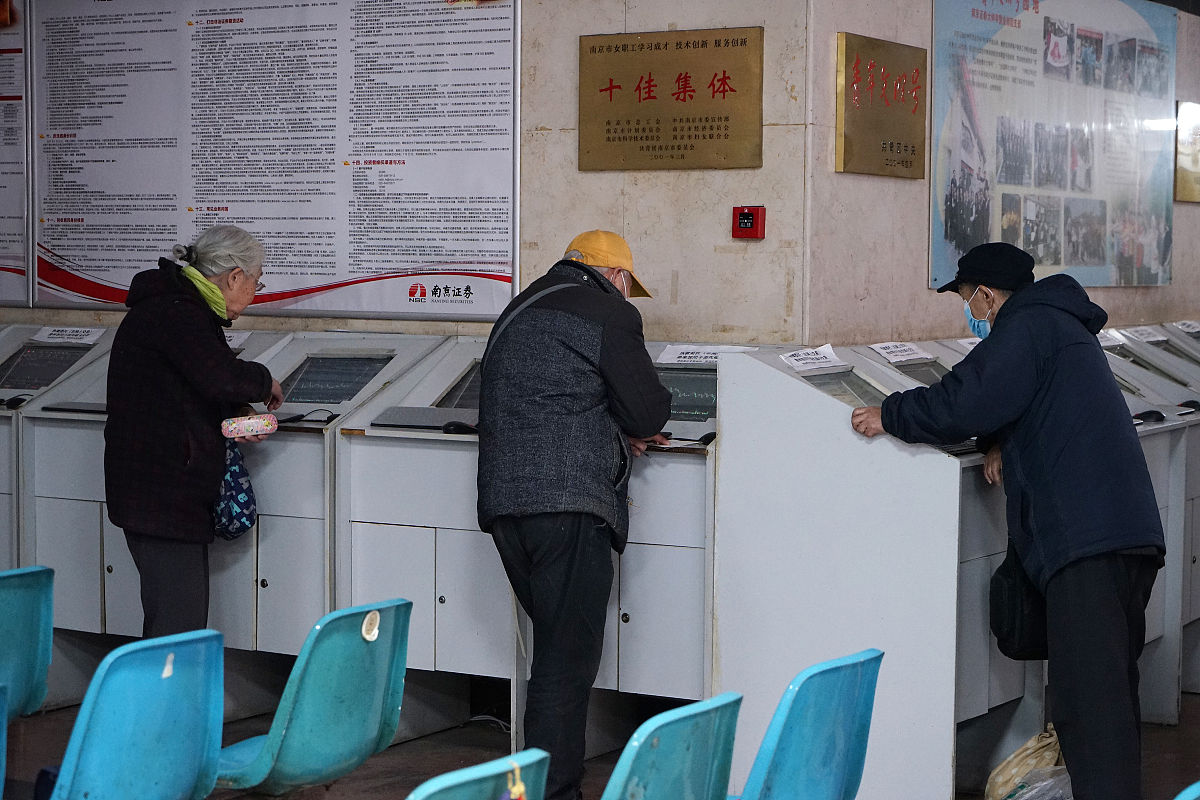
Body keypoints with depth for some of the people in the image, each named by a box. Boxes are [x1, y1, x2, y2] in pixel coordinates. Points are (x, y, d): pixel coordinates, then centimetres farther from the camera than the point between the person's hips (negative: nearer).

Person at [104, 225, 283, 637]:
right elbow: (222, 378, -30)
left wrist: (238, 415, 6)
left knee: (188, 619, 14)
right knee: (178, 623, -12)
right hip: (159, 492, -11)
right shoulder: (173, 313, -16)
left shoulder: (183, 307, 17)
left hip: (179, 491, 11)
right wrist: (264, 382, -9)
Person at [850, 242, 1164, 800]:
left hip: (1084, 535, -10)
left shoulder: (1026, 325, -5)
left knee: (1088, 696, -14)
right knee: (1113, 686, 17)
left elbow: (965, 400, -15)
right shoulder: (1062, 325, 28)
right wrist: (1000, 441, 14)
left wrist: (889, 416, -2)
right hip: (1133, 528, 10)